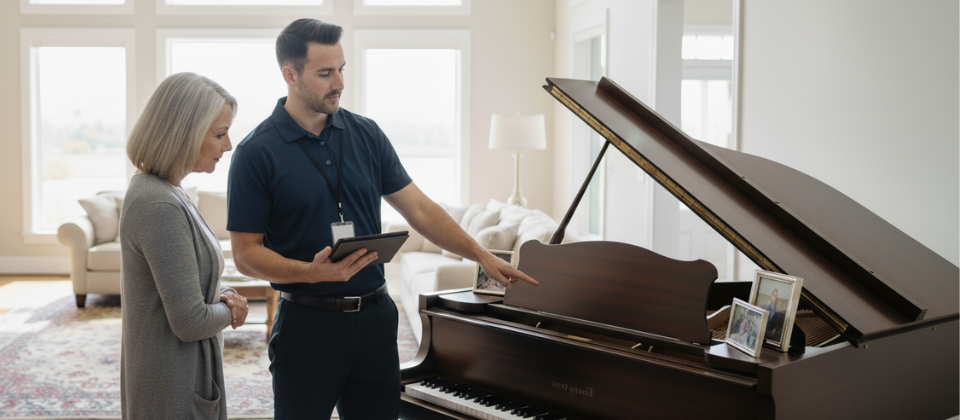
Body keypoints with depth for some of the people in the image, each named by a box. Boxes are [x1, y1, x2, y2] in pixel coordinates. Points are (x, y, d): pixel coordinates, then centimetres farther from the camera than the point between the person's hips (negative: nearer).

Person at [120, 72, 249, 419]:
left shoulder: (167, 194, 6)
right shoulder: (160, 207, -23)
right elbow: (190, 322, -25)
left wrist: (222, 296, -1)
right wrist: (230, 309, -6)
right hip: (175, 390, -9)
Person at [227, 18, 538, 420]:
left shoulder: (366, 134, 5)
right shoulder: (256, 153, -9)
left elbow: (419, 209, 7)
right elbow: (246, 254, -9)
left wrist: (481, 255, -1)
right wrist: (313, 272, -25)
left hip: (375, 316, 4)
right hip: (308, 323, -4)